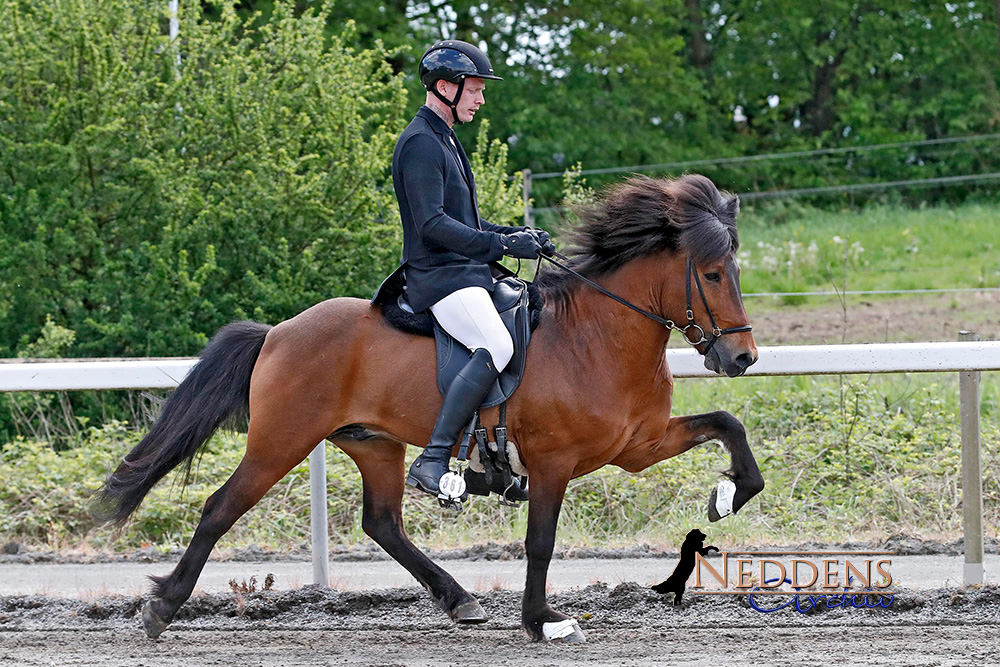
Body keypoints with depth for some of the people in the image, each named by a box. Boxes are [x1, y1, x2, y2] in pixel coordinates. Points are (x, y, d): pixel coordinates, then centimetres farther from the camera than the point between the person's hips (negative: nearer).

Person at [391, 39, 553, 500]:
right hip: (438, 276, -11)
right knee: (496, 346, -30)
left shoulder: (445, 140, 22)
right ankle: (432, 461, -32)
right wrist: (502, 244, -24)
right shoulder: (420, 143, -12)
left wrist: (515, 235, 13)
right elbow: (433, 225, -21)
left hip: (466, 272, 11)